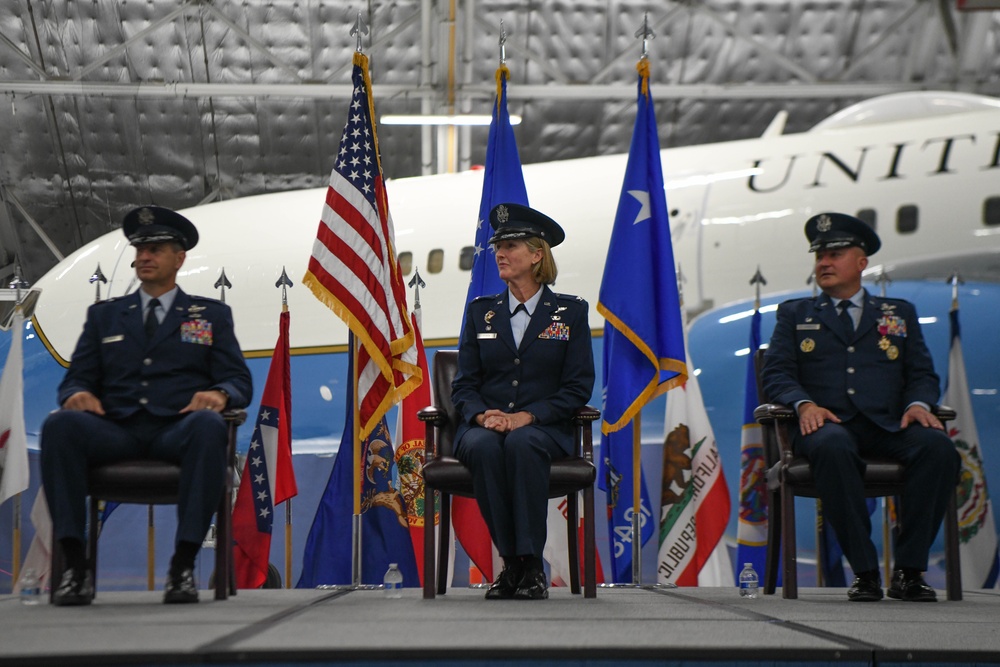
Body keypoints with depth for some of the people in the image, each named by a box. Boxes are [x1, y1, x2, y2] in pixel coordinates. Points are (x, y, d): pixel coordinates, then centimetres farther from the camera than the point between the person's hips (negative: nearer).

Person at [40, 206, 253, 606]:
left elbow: (239, 380, 10)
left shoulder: (211, 316, 20)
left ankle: (183, 565, -38)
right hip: (115, 430, 1)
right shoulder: (104, 315, 25)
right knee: (60, 425, -32)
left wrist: (218, 394, -16)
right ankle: (75, 565, -34)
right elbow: (77, 378, 17)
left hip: (178, 429, -1)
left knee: (209, 426, -39)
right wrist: (78, 394, -10)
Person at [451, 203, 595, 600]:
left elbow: (578, 387, 0)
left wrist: (527, 417, -15)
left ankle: (531, 564, -31)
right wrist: (483, 416, -13)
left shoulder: (570, 312, 7)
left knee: (522, 444, -38)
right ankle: (510, 562, -26)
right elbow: (463, 385, 10)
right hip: (485, 427, 2)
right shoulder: (480, 311, 15)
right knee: (484, 447, -35)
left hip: (544, 429, -2)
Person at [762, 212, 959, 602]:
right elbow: (776, 374, 10)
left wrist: (918, 404, -8)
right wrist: (804, 404, -12)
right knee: (832, 448, -40)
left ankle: (909, 570, -26)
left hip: (888, 425, 2)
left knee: (938, 447, -32)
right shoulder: (795, 314, 23)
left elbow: (922, 374, 16)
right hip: (827, 423, -1)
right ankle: (864, 571, -33)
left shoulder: (899, 313, 25)